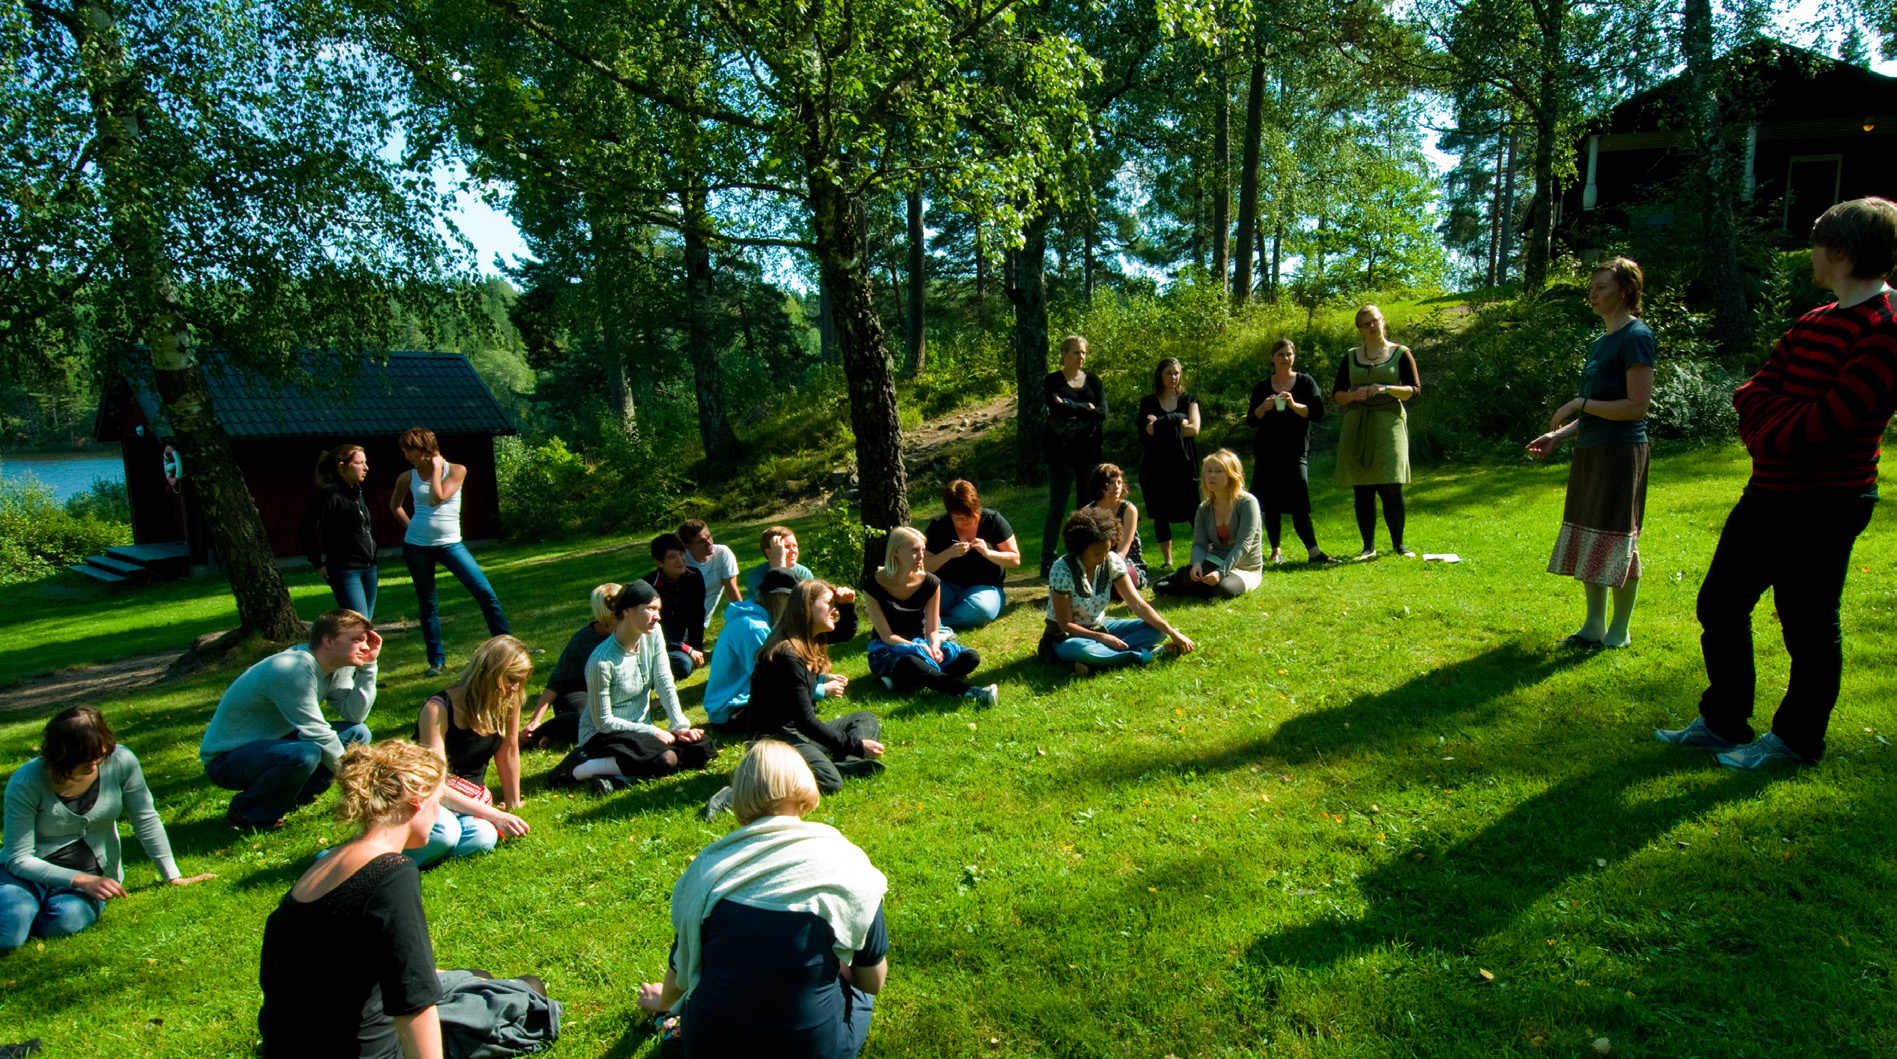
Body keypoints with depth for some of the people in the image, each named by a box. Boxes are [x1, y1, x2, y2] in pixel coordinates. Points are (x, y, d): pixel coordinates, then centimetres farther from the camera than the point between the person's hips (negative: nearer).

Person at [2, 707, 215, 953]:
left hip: (93, 873, 2)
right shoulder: (25, 783, -19)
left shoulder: (121, 762, -15)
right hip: (31, 871, -1)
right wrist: (81, 880, -27)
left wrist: (173, 876, 0)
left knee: (65, 920, -31)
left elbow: (146, 820, -2)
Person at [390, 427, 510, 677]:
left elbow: (437, 499, -18)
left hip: (450, 544, -2)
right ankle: (437, 660, 16)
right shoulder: (407, 478, 4)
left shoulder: (456, 470, -3)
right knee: (428, 605, 7)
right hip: (416, 547, 2)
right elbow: (395, 506, 22)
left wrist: (436, 467, -10)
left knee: (486, 593, -10)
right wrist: (411, 527, 10)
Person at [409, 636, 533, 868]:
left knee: (484, 839, -31)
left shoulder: (509, 703, -4)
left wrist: (513, 805, 15)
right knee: (444, 832, -38)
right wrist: (495, 815, -25)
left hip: (472, 799, 4)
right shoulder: (438, 709, -20)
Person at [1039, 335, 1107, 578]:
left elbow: (1103, 412, -3)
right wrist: (1087, 407, -10)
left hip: (1088, 450, 3)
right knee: (1056, 509, -2)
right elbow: (1056, 408, -16)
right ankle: (1047, 562, 3)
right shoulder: (1052, 381, 3)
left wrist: (1072, 410, -11)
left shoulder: (1093, 380, 11)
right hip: (1061, 451, -3)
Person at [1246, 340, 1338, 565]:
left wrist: (1294, 405, -21)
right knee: (1271, 506, 3)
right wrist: (1263, 408, -14)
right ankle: (1275, 550, 13)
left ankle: (1314, 552, -13)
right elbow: (1250, 421, 6)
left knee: (1299, 506, -13)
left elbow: (1318, 413, -5)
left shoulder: (1306, 382, 5)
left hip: (1296, 452, -2)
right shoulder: (1262, 386, 9)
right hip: (1267, 453, 2)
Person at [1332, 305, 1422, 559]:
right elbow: (1337, 394, 12)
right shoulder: (1350, 358, 13)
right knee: (1362, 490, 2)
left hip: (1388, 424, -2)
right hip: (1356, 426, 2)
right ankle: (1369, 546, 10)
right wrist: (1353, 395, -9)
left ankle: (1398, 544, 5)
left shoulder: (1401, 354, 6)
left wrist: (1386, 389, -15)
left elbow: (1415, 389, 1)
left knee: (1391, 488, -8)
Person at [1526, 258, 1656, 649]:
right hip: (1590, 452, 9)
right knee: (1588, 540, 12)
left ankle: (1620, 631, 10)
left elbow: (1637, 407, -16)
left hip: (1621, 452, -9)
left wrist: (1579, 403, -13)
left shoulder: (1636, 336, -10)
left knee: (1617, 540, -2)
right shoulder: (1599, 343, 17)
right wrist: (1559, 435, 11)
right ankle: (1594, 625, 21)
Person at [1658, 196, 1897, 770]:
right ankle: (1723, 722, 27)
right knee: (1720, 606, 13)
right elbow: (1751, 392, 8)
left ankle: (1796, 740, 22)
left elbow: (1828, 422, -24)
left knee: (1809, 627, 5)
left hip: (1823, 506, -9)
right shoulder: (1813, 323, 14)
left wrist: (1772, 433, -8)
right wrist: (1780, 426, -11)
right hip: (1769, 492, 9)